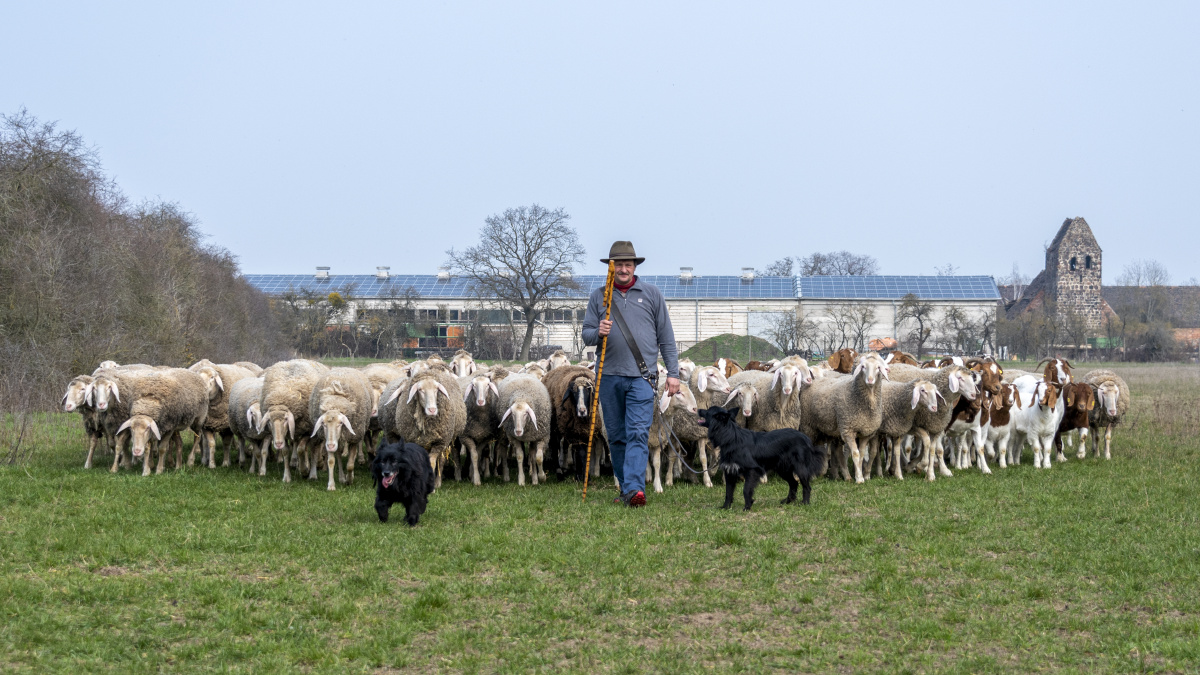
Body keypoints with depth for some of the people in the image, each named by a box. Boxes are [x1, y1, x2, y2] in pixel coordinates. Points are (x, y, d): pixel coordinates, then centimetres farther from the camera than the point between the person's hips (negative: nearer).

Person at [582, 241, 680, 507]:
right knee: (616, 436, 6)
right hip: (609, 376, 2)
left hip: (642, 376, -2)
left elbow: (666, 336, 10)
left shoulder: (652, 295, 9)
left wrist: (673, 372, 5)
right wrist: (598, 333, -14)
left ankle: (635, 488, -24)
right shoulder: (598, 296, 11)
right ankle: (625, 488, 16)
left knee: (638, 433, -14)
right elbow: (586, 334, 10)